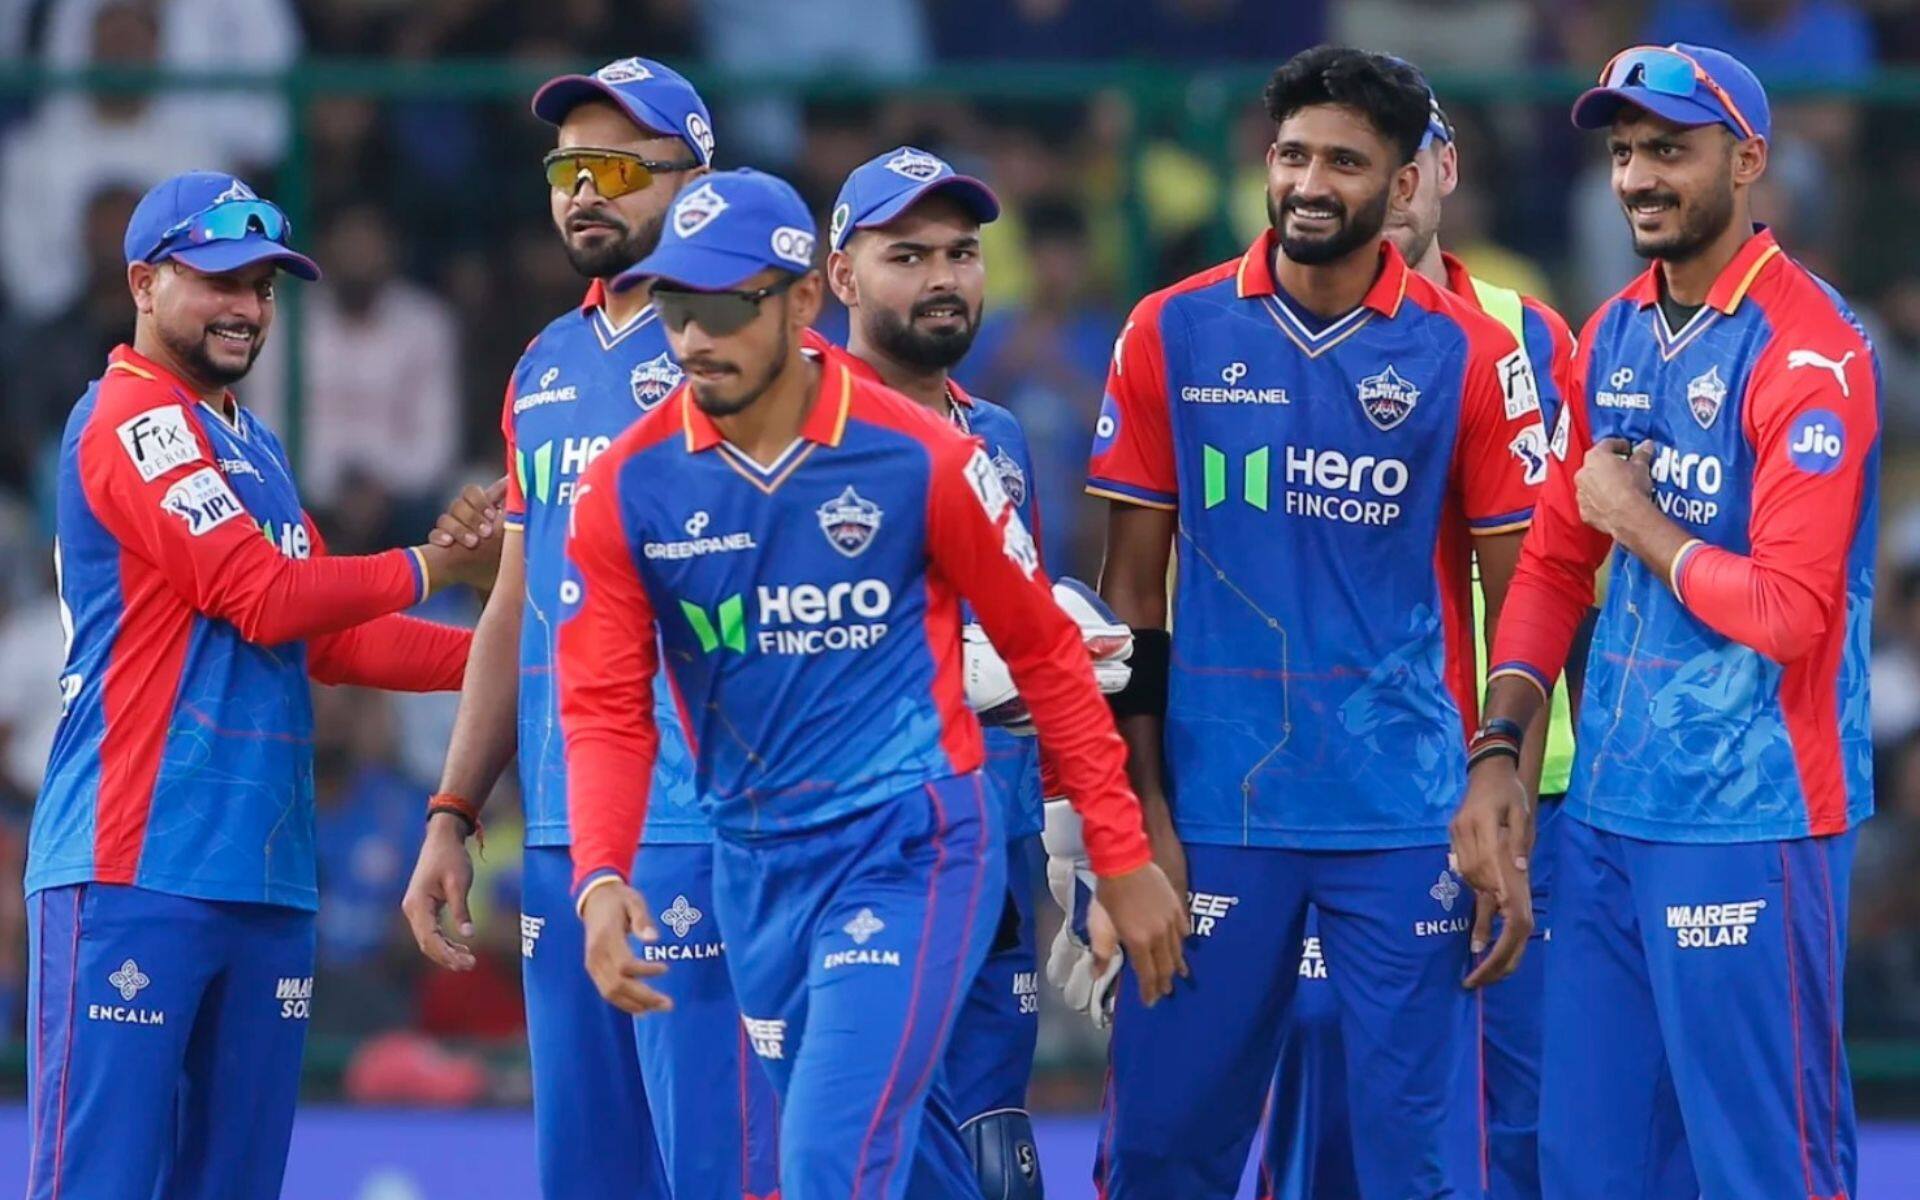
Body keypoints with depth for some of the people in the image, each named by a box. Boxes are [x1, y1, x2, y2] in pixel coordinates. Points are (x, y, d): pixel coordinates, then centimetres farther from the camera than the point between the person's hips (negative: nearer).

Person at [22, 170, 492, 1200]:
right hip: (135, 872, -9)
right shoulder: (134, 420, -7)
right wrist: (431, 567, -3)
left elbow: (329, 642, 22)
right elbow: (264, 599, -14)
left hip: (265, 879, 9)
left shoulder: (252, 447, 22)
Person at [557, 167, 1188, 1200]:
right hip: (757, 868, 4)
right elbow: (605, 709, -2)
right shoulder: (627, 488, -2)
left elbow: (1045, 652, 0)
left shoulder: (921, 459, -9)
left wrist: (1125, 860, 2)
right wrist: (599, 879, -19)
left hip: (912, 852, -4)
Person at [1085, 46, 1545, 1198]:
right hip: (1215, 806, 1)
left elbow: (1518, 609, 3)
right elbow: (1134, 588, 6)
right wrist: (1142, 808, 0)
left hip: (1405, 817, -1)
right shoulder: (1175, 335, 3)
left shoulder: (1469, 353, 0)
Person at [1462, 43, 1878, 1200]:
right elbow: (1557, 562, 15)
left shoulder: (1807, 352, -13)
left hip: (1748, 821, -8)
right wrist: (1499, 749, 5)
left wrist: (1636, 519, -7)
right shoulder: (1615, 335, 11)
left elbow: (1786, 614, -19)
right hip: (1607, 806, 8)